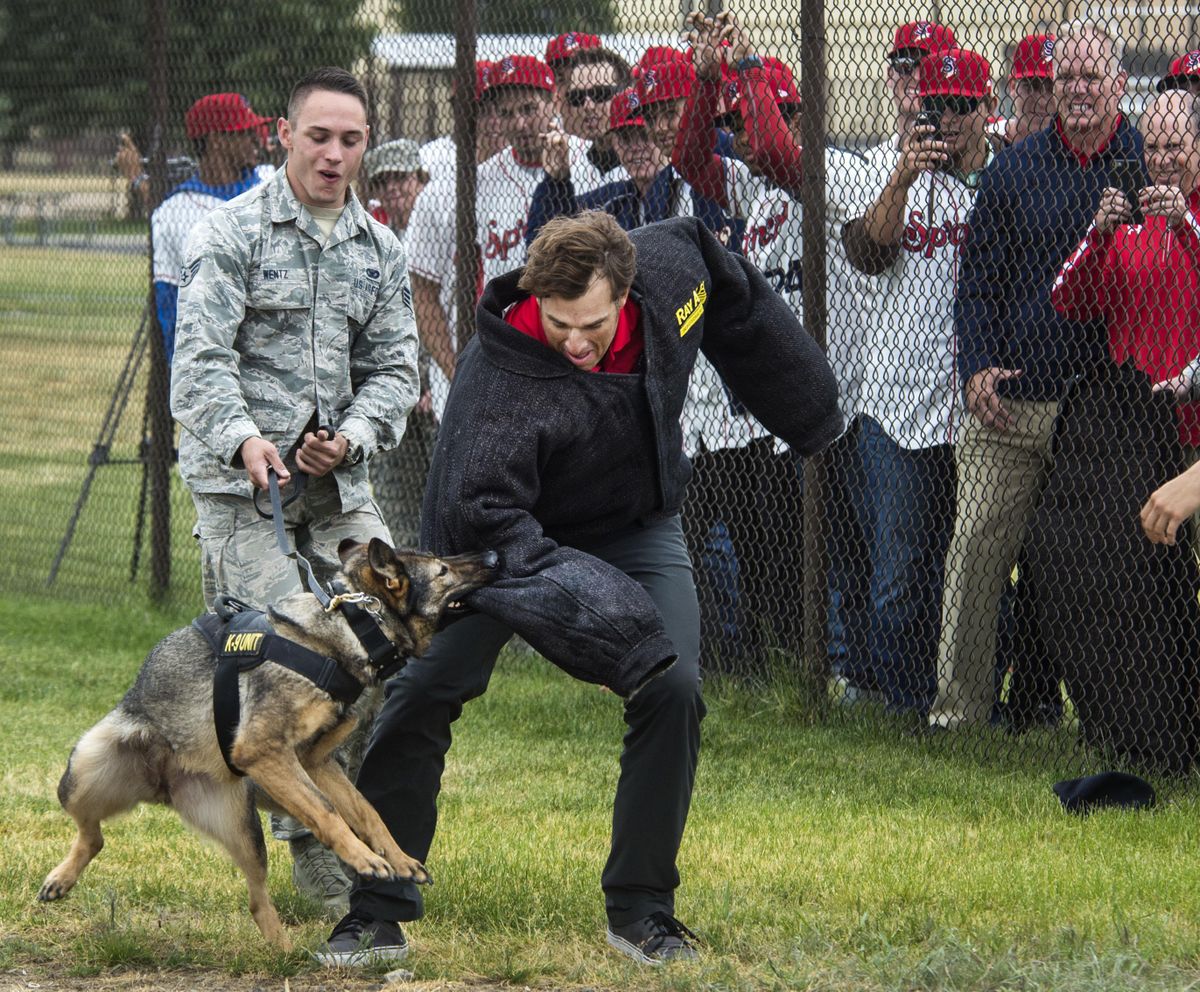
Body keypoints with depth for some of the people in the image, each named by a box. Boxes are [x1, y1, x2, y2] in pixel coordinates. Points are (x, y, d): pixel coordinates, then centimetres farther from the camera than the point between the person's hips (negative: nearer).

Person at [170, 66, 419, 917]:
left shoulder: (380, 248, 12)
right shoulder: (232, 233, -2)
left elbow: (394, 366, 10)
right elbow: (203, 358, -11)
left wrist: (353, 435, -10)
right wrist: (243, 438, -29)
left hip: (339, 479, 5)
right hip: (240, 479, -5)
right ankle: (308, 844, -5)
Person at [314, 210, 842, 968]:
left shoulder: (673, 267, -22)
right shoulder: (499, 378, -37)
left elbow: (737, 298, 2)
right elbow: (476, 510, -42)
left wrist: (802, 398, 13)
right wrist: (562, 592, -54)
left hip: (639, 528, 3)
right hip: (522, 532, -3)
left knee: (673, 690, -14)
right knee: (425, 688, -14)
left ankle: (642, 910, 0)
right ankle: (378, 912, -3)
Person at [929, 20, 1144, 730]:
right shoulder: (1014, 171, 9)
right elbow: (979, 280, 11)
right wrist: (978, 367, -1)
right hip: (1011, 400, 1)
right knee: (978, 547, -4)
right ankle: (960, 706, 2)